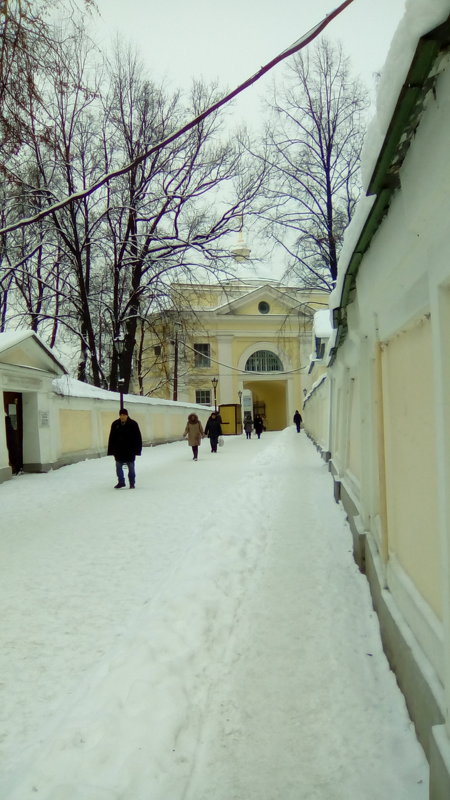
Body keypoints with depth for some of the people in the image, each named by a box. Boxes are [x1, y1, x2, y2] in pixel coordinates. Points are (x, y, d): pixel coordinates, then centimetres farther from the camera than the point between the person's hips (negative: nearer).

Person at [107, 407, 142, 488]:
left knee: (131, 467, 8)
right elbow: (111, 438, 3)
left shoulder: (133, 424, -8)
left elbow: (138, 438, -5)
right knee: (118, 467, 6)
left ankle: (132, 483, 19)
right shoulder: (115, 424, -1)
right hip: (119, 451, 2)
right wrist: (111, 450, -1)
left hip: (130, 451, -2)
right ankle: (121, 482, 20)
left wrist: (137, 450, -9)